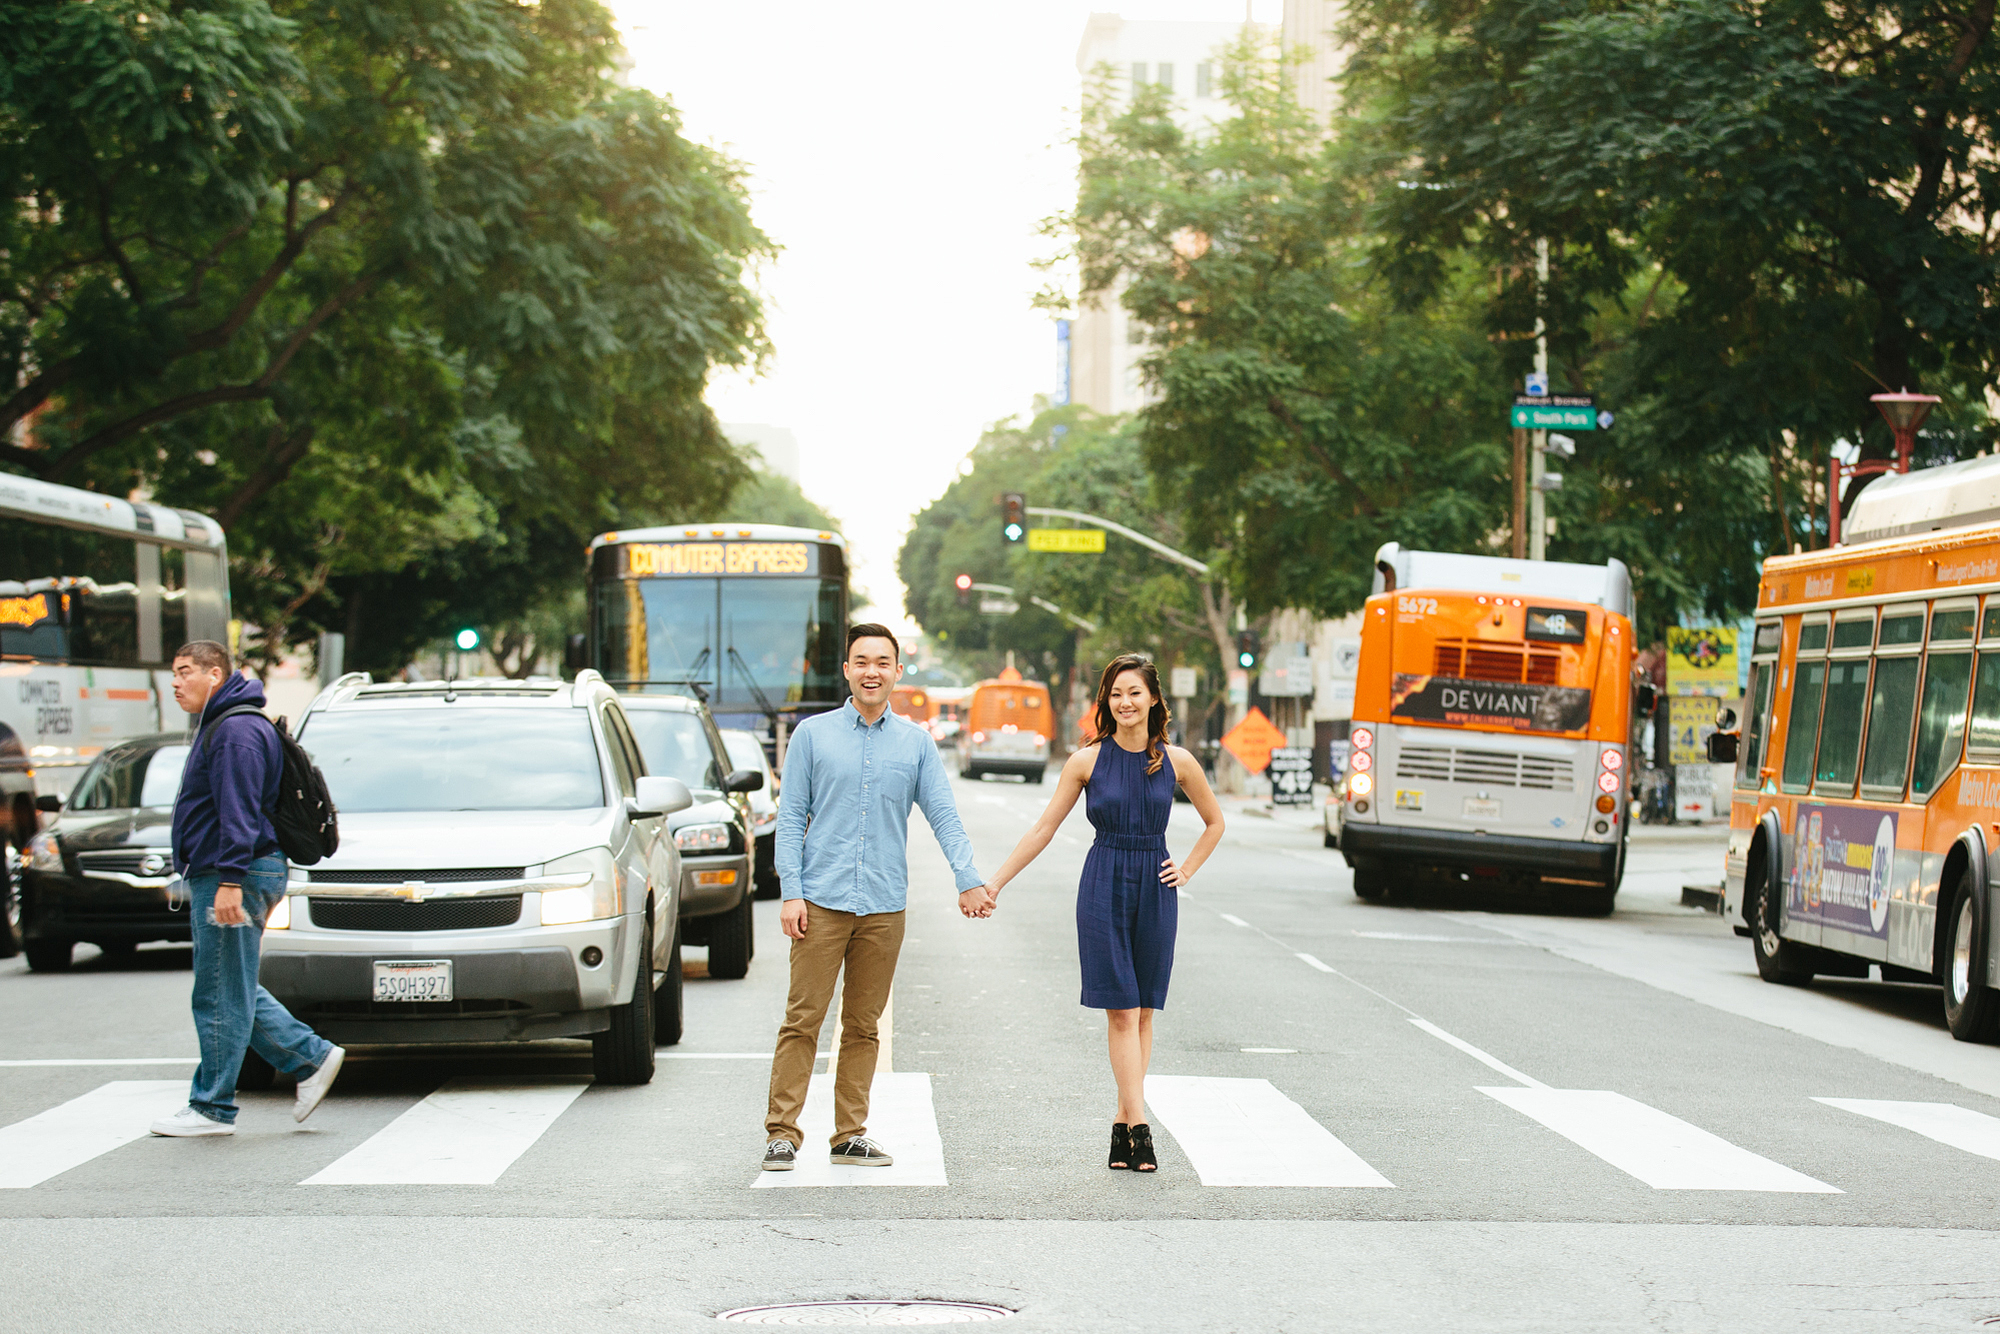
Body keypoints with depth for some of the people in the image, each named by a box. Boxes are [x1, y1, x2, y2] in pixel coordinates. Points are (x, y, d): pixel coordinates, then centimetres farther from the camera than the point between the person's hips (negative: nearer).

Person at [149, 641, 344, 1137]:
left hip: (233, 878, -11)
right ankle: (312, 1058, 16)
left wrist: (230, 880, -27)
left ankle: (212, 1106, 0)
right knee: (235, 993, 14)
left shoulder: (237, 731, -14)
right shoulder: (217, 728, 20)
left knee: (220, 996, -5)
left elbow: (239, 813, -22)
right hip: (216, 878, 11)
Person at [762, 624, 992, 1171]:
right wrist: (791, 892, -6)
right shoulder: (813, 734, 4)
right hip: (822, 900, -2)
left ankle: (851, 1135, 14)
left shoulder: (916, 742, 9)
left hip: (884, 905, 2)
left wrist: (968, 880, -10)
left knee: (863, 1026, 7)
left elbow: (943, 815, 4)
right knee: (803, 1020, -5)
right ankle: (781, 1133, -2)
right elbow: (790, 817, 3)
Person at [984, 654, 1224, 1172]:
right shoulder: (1088, 761, -1)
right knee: (1122, 1012, -7)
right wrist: (994, 883, 0)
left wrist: (1186, 871, 7)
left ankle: (1123, 1124, 10)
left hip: (1155, 893, 2)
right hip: (1103, 888, -2)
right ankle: (1138, 1127, -9)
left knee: (1143, 1012, 3)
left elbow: (1214, 822, 18)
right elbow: (1043, 829, 3)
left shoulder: (1177, 761, 3)